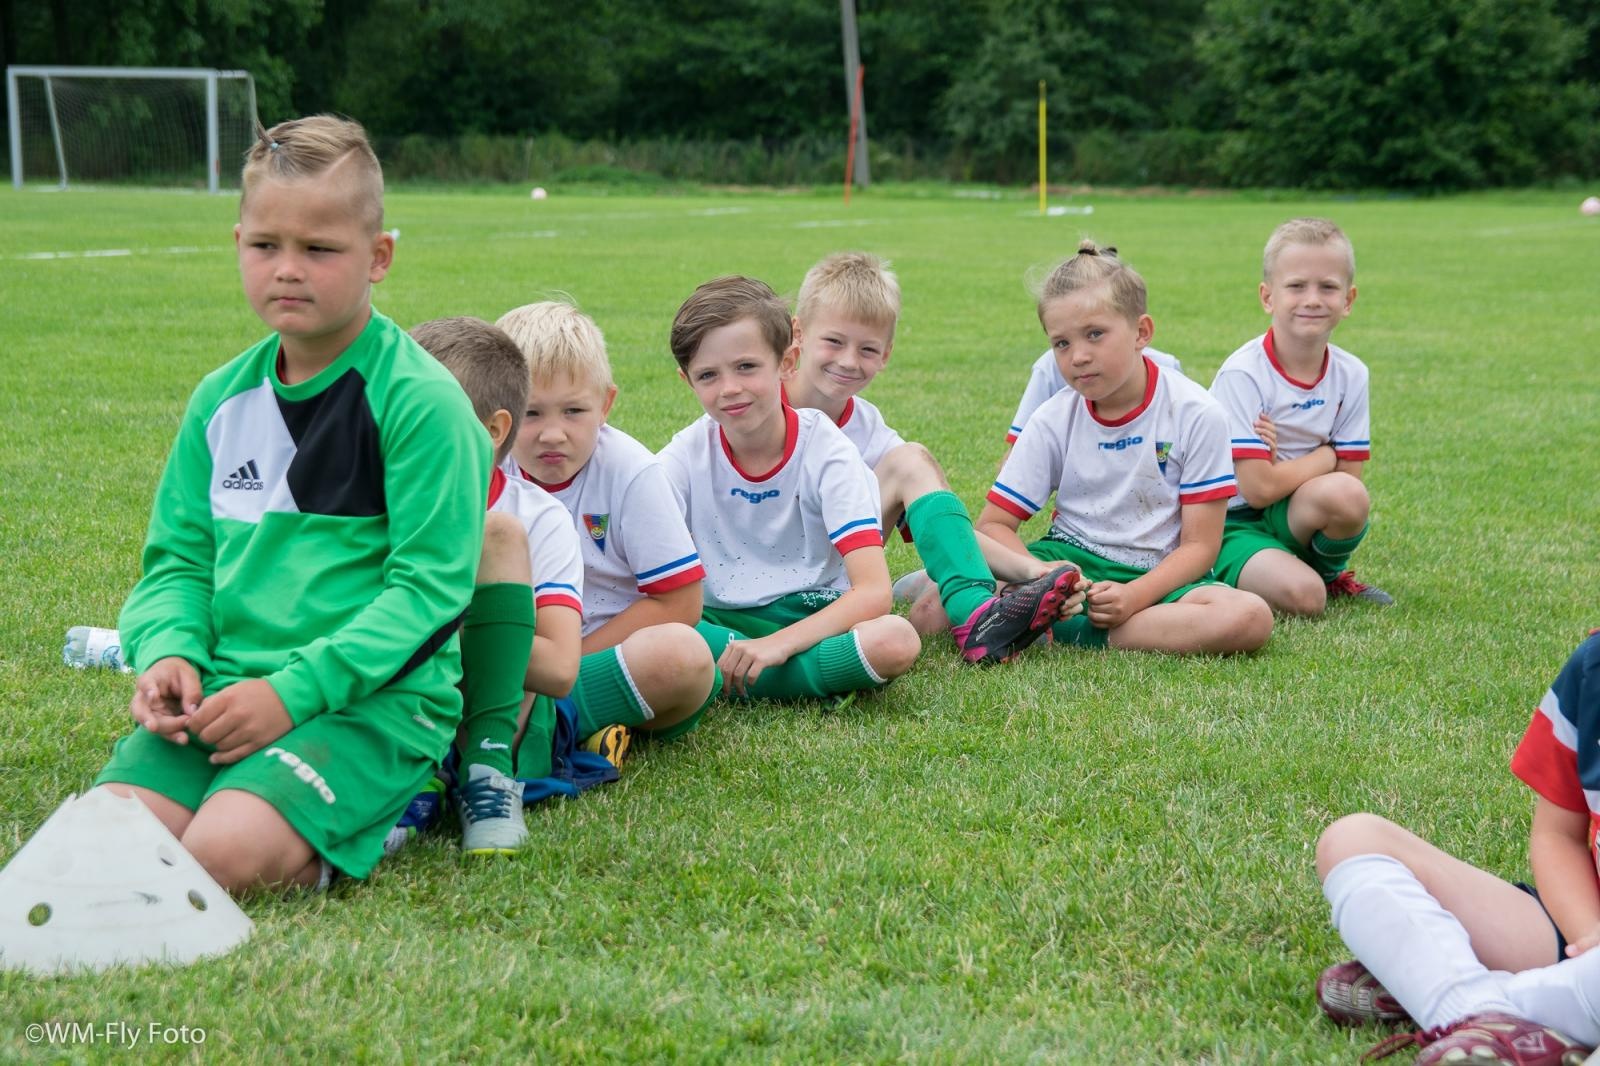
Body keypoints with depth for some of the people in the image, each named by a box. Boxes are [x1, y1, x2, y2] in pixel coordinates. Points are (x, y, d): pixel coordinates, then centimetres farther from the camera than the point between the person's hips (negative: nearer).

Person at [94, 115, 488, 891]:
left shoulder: (421, 401, -6)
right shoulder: (221, 399, 13)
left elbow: (429, 586, -11)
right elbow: (179, 557, 17)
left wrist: (294, 689, -19)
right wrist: (169, 652, -6)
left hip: (374, 693, -5)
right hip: (225, 685, 6)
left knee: (227, 851, -29)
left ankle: (321, 850, 3)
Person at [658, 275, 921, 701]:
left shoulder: (827, 450, -10)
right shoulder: (687, 455, -3)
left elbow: (873, 592, -19)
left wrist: (777, 644, -33)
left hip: (812, 619, 0)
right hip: (720, 620, 1)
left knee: (896, 640, -34)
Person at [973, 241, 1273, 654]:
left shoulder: (1195, 415, -7)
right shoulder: (1053, 421, -1)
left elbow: (1199, 545, -8)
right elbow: (993, 525, -1)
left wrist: (1134, 596, -26)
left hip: (1154, 576, 1)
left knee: (1251, 617, -34)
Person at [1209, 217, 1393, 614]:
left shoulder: (1351, 375, 0)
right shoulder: (1242, 374, -16)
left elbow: (1349, 475, 0)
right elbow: (1258, 488, -21)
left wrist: (1286, 469, -15)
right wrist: (1325, 456, -9)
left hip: (1296, 521, 5)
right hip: (1234, 523, -4)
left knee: (1349, 495, -30)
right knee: (1303, 595, -32)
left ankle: (1330, 573, 3)